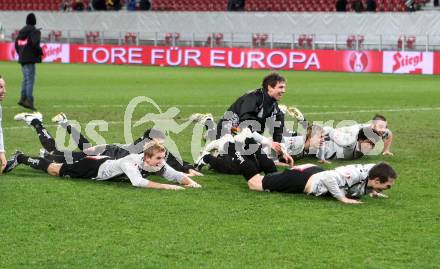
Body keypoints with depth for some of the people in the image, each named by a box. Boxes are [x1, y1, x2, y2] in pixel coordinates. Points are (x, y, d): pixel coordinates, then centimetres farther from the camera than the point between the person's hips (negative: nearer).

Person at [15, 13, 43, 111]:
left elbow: (16, 44, 15)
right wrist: (40, 52, -6)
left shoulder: (21, 31, 12)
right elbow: (35, 44, -22)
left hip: (22, 59, 7)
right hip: (30, 59, -7)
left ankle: (23, 98, 14)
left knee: (26, 79, 17)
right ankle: (29, 100, -10)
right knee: (30, 80, -7)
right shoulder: (35, 31, -11)